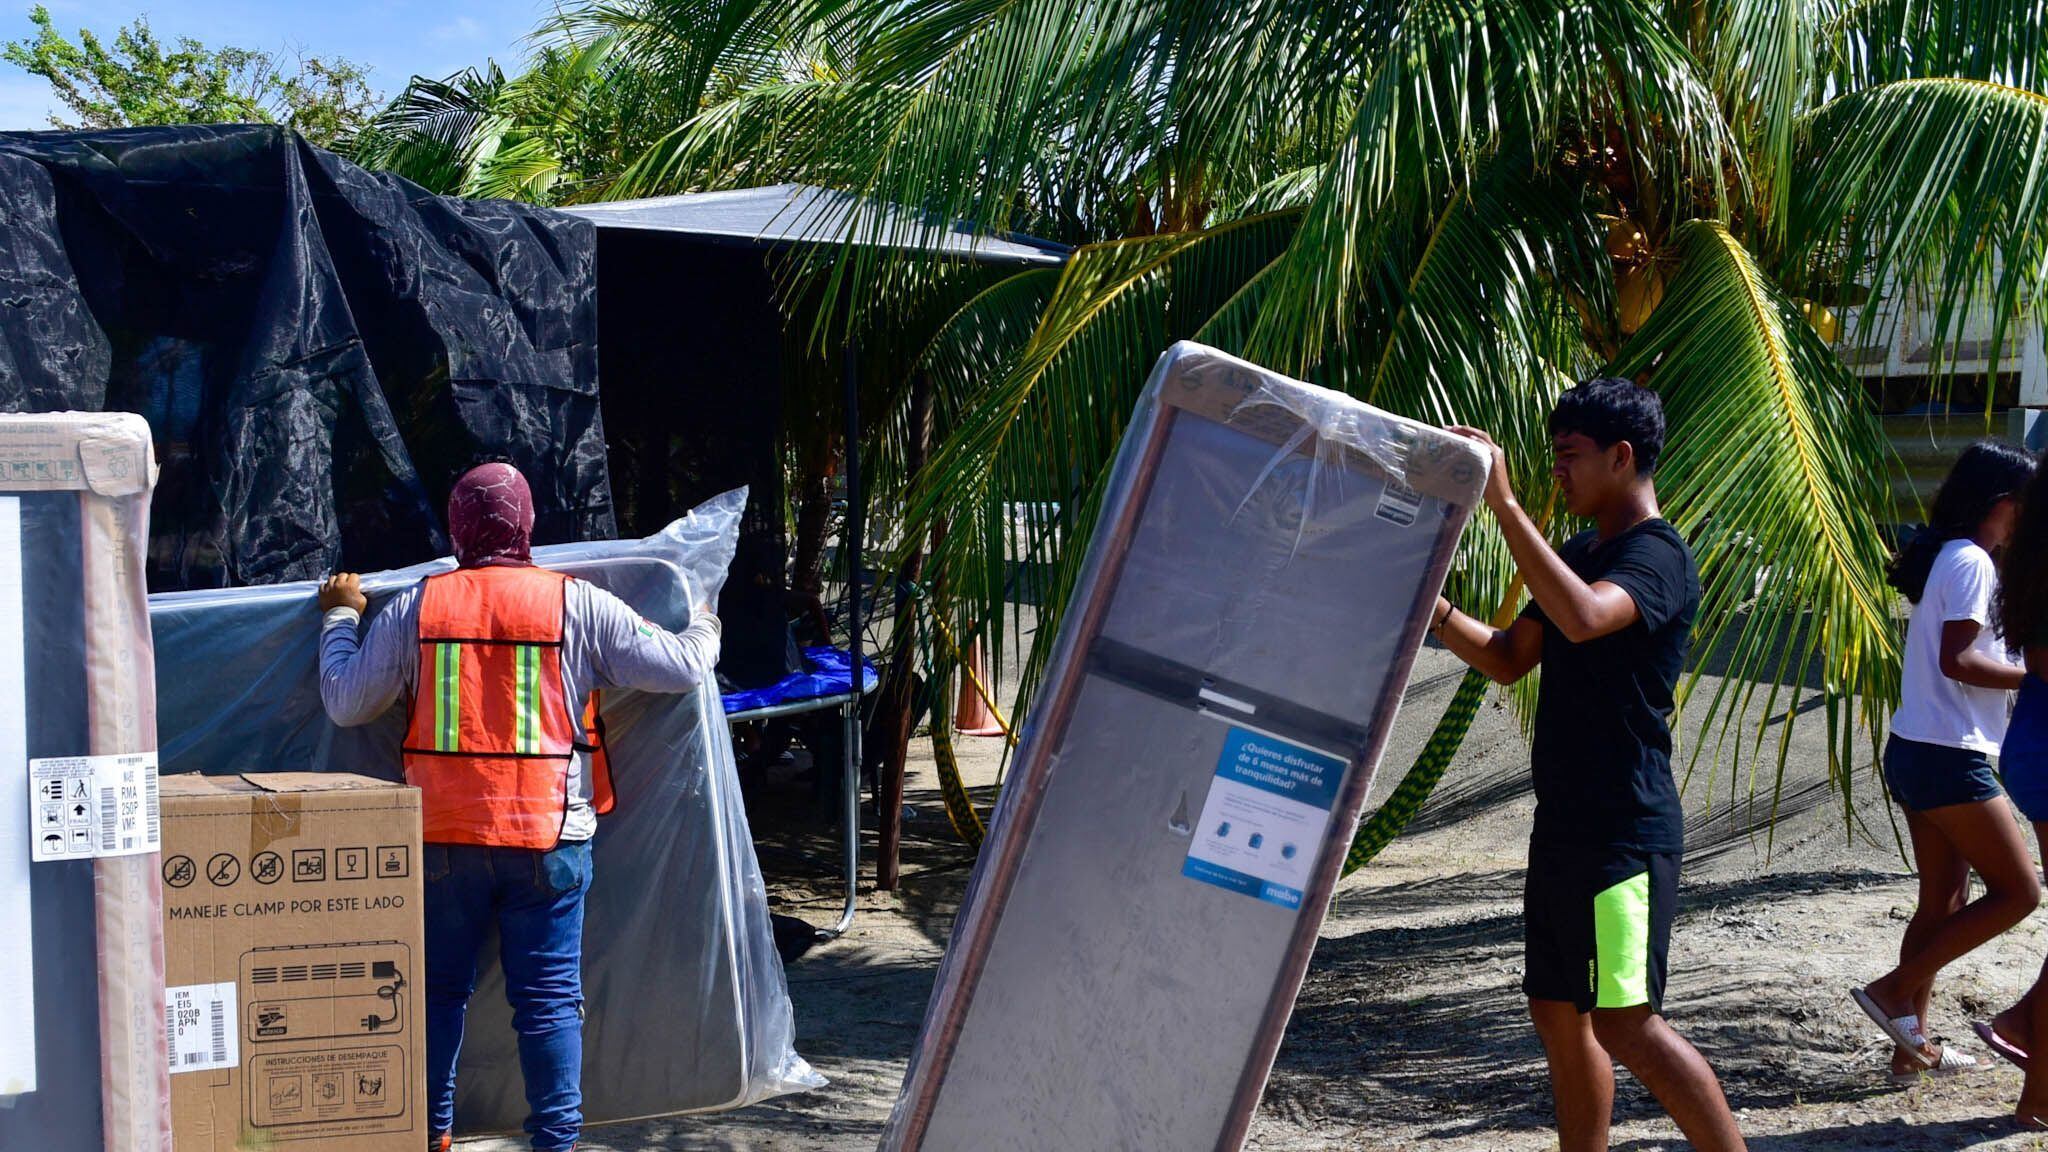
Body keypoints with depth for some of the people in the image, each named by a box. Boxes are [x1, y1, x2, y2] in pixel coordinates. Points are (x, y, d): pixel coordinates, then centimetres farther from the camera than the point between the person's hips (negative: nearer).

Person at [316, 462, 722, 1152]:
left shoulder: (413, 608, 1)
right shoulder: (579, 606, -3)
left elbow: (345, 704, 9)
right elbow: (680, 667, 1)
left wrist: (340, 617, 24)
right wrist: (705, 628, 23)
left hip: (443, 835, 2)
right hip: (546, 836, -1)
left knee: (440, 987, 14)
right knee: (548, 996, 3)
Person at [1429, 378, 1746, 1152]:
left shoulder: (1656, 557, -14)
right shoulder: (1580, 555, 16)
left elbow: (1582, 617, -35)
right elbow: (1508, 659, 18)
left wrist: (1503, 502, -36)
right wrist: (1426, 603, 4)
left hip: (1624, 832, -10)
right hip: (1564, 825, 10)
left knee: (1626, 1024, -10)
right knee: (1558, 1015, 13)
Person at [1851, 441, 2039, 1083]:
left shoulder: (1948, 558, 17)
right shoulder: (1971, 561, -13)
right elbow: (1957, 659, -21)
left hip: (1916, 753, 10)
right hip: (1948, 758, -10)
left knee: (1944, 903, 12)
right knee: (2018, 890, -3)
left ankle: (1913, 1047, 14)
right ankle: (1894, 992, -3)